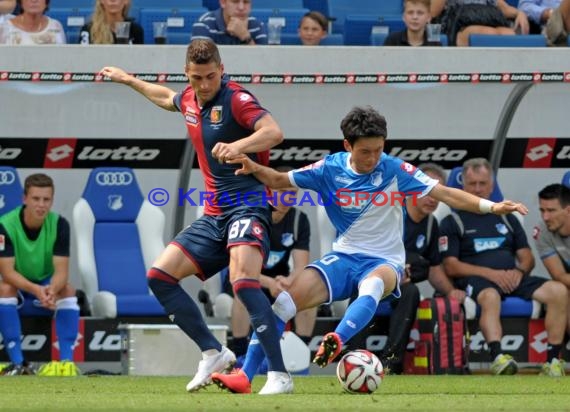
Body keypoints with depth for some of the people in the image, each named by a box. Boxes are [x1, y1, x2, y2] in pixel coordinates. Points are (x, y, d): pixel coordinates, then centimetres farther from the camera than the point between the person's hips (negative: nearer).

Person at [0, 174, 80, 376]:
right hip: (17, 284, -1)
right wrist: (36, 290, -45)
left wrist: (52, 289, -46)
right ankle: (18, 363, -32)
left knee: (68, 291, -30)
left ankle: (67, 362, -29)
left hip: (47, 283, 1)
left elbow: (61, 270, -22)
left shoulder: (59, 224, -18)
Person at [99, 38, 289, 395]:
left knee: (243, 280, -31)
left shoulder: (235, 99, -13)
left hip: (248, 206, -9)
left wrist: (238, 146, -47)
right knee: (159, 276, 1)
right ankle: (214, 353, 7)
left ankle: (279, 374, -32)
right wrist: (129, 80, 47)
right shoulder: (190, 100, 11)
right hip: (214, 215, 9)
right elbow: (167, 98, 37)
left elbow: (274, 132, -30)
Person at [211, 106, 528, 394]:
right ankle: (244, 376, -18)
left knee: (373, 285, -40)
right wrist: (255, 169, -17)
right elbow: (281, 181, 4)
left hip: (384, 261, -2)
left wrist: (491, 206, -20)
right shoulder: (330, 169, -2)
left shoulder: (394, 170, -8)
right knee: (286, 300, -19)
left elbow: (445, 193, -9)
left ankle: (336, 342, -64)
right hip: (343, 258, 2)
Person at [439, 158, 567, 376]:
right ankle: (497, 358, -58)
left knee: (558, 291, -22)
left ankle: (553, 360, -27)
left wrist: (519, 271, -4)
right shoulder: (452, 222, 12)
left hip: (512, 279, 5)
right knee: (490, 296, -41)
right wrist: (489, 273, -13)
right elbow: (451, 267, 0)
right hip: (476, 280, -5)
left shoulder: (507, 218, 26)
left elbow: (527, 258, 21)